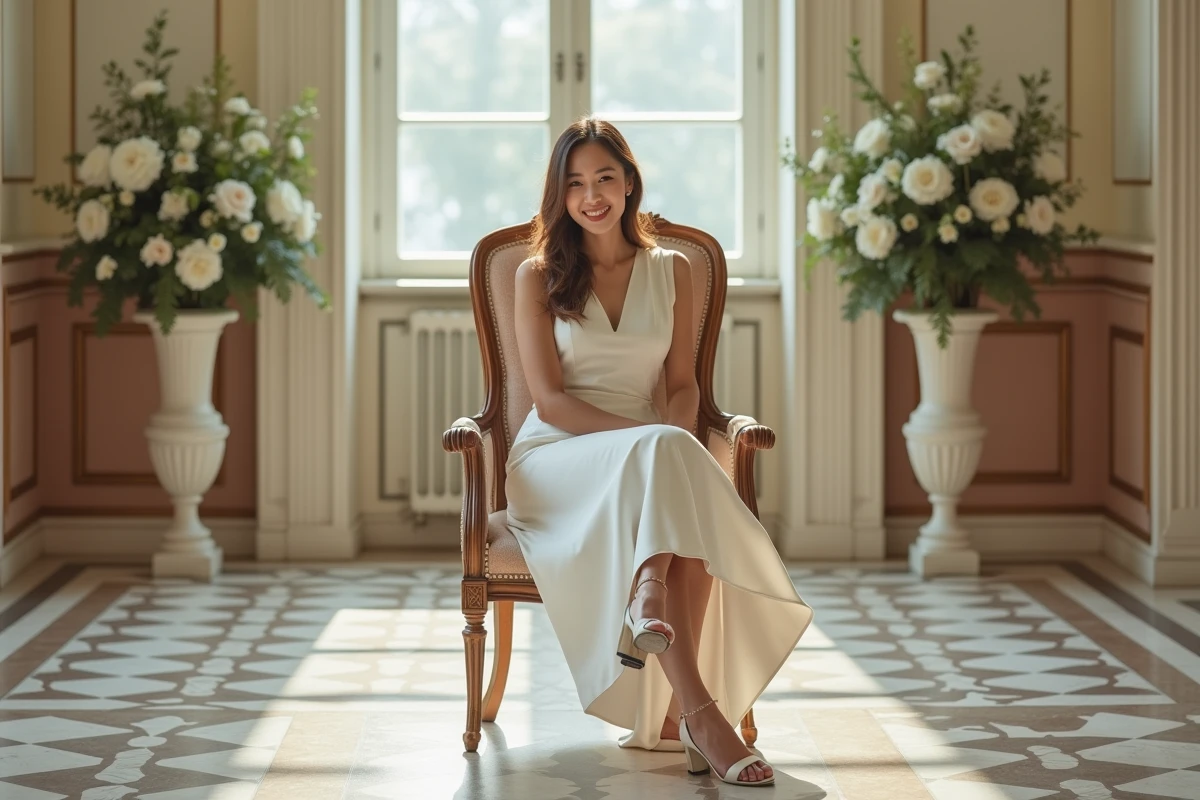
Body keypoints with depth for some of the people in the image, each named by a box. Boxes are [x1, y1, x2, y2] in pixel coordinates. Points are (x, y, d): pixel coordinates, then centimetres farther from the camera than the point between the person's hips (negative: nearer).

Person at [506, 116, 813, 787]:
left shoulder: (672, 270, 15)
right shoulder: (538, 275, 6)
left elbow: (684, 385, 13)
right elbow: (549, 401, -4)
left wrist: (673, 433, -11)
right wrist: (647, 434, -18)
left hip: (648, 454, 3)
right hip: (555, 457, -3)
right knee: (663, 457, -37)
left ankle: (675, 711, -41)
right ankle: (698, 711, -47)